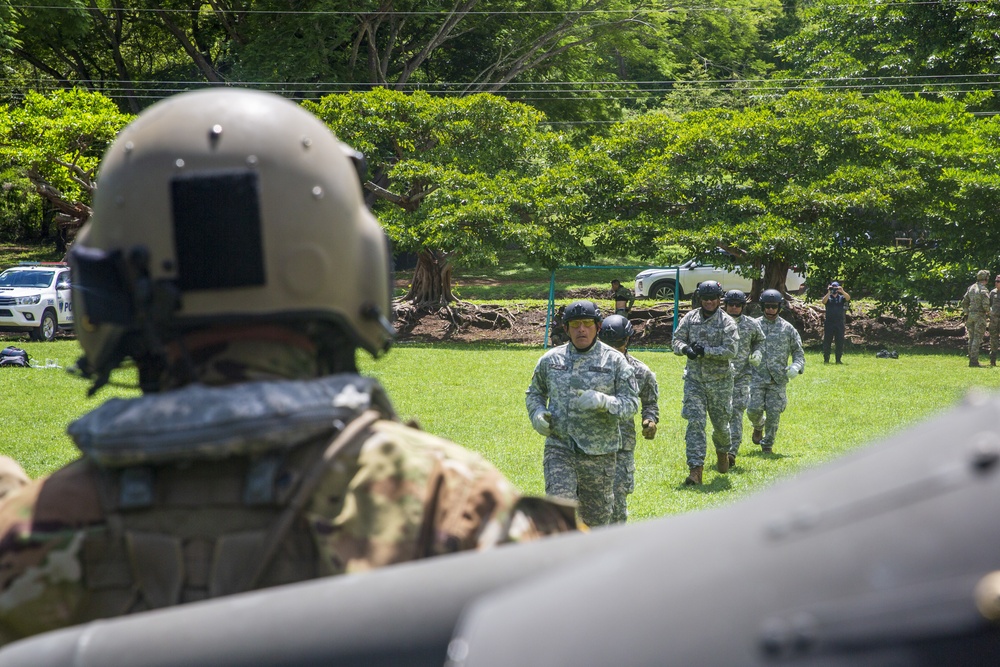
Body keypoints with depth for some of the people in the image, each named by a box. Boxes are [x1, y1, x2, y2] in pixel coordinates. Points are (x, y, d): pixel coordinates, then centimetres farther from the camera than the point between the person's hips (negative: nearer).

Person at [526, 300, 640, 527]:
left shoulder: (615, 361, 0)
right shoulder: (551, 359, 6)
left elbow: (631, 404, -4)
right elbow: (534, 393, 21)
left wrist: (602, 401, -23)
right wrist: (537, 413, -2)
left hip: (599, 454, 0)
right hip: (559, 449, 1)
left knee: (597, 517, 10)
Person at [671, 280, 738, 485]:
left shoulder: (727, 322, -7)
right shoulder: (690, 318, 3)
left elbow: (731, 350, -16)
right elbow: (676, 340, 5)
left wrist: (705, 351, -22)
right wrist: (685, 349, -17)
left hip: (719, 381, -1)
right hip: (694, 379, 1)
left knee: (721, 422, 12)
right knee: (695, 422, -10)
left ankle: (723, 452, 44)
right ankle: (695, 468, -12)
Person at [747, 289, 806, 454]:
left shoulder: (787, 328, 6)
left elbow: (798, 352, 8)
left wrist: (796, 366, -12)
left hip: (778, 380, 0)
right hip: (757, 377, 0)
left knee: (773, 413, -3)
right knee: (753, 409, -11)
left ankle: (768, 445, 14)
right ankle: (758, 426, 24)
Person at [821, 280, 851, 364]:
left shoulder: (841, 297, 12)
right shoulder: (828, 297, 9)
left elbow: (848, 298, -7)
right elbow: (823, 301, -12)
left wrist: (842, 291, -23)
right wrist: (829, 292, -22)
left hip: (839, 323, 1)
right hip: (829, 323, -1)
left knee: (839, 342, 1)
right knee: (827, 341, -1)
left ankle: (838, 359, 7)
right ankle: (826, 359, 3)